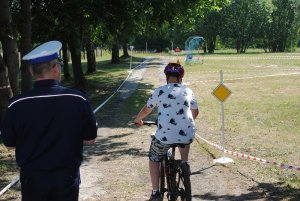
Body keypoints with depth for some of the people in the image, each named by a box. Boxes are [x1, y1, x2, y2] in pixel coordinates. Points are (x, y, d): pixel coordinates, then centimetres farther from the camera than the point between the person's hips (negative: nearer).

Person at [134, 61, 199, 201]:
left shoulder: (160, 91, 2)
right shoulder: (188, 91, 9)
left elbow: (146, 110, 10)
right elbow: (195, 112, 21)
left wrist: (137, 120, 30)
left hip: (165, 136, -2)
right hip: (188, 135, 3)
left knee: (154, 159, 22)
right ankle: (184, 162, 22)